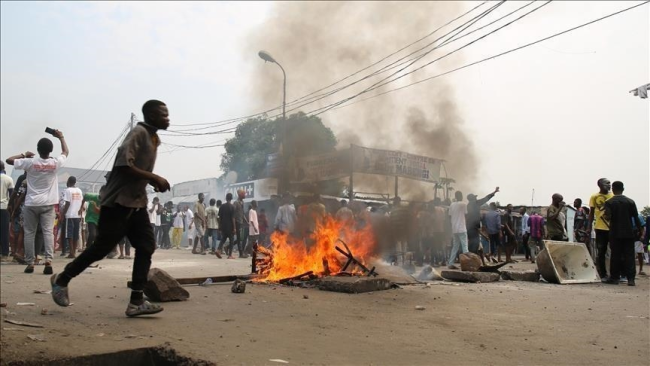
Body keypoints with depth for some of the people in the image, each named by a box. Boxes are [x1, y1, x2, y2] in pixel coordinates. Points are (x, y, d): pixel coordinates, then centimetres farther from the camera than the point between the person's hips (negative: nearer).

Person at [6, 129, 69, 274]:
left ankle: (30, 263, 10)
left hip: (31, 204, 0)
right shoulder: (55, 163, -4)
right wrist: (61, 137, 25)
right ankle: (48, 260, -20)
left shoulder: (30, 162, -8)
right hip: (48, 204, 0)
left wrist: (24, 155, 13)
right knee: (48, 231, -4)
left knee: (29, 233, 8)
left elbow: (9, 160, 0)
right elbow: (65, 152, 16)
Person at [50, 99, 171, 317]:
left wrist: (154, 182, 7)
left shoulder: (153, 138, 15)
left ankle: (136, 302, -2)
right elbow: (124, 165, -25)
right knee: (102, 247, -1)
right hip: (118, 201, -9)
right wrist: (155, 178, -21)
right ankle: (61, 279, 22)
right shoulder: (139, 133, -14)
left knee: (146, 246, -1)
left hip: (137, 201, 9)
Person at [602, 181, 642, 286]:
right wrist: (639, 231, 9)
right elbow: (636, 218, 2)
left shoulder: (609, 202, -5)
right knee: (629, 255, 3)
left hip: (615, 233, -2)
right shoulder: (630, 202, 2)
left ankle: (614, 278, 6)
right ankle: (631, 279, -1)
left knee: (615, 255, 3)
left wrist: (604, 215, 7)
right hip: (629, 233, 2)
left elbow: (608, 217, -15)